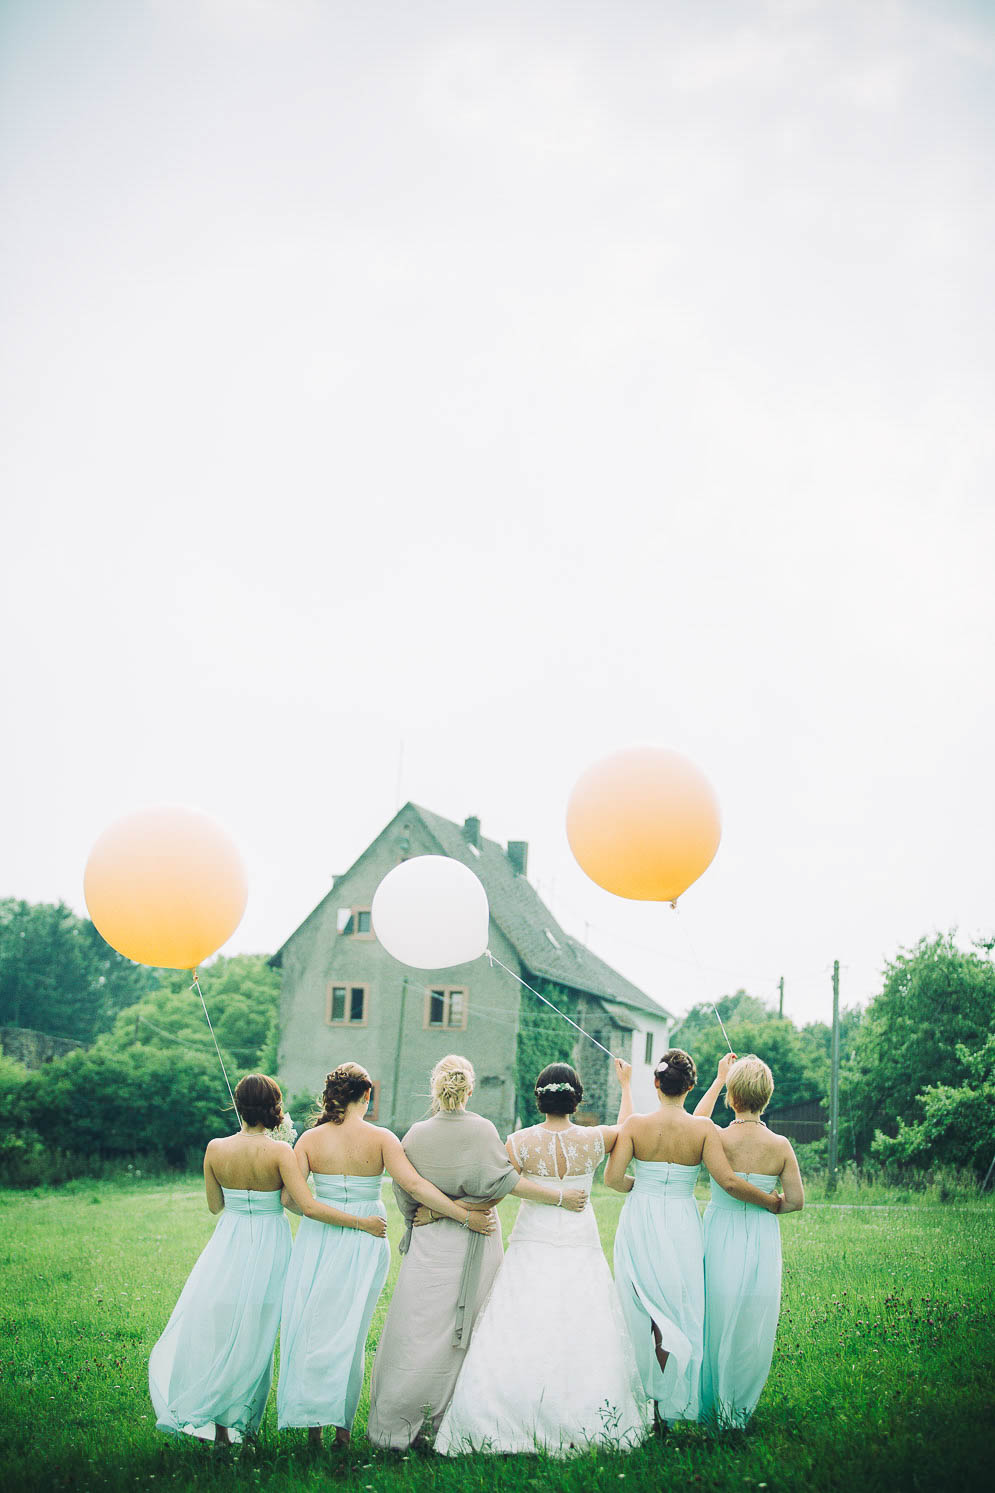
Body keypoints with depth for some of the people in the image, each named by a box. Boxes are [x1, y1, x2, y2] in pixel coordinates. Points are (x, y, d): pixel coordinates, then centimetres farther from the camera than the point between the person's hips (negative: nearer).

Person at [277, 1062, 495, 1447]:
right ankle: (341, 1424, 15)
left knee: (311, 1324, 11)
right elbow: (414, 1185, -17)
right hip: (364, 1243, -1)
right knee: (350, 1329, 10)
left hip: (318, 1240, 1)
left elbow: (288, 1197, -8)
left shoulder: (311, 1139, -3)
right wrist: (467, 1217, -15)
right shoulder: (381, 1139, -8)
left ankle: (312, 1422, 12)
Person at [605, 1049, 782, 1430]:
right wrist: (773, 1203, -3)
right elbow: (728, 1181, -16)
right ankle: (670, 1408, 14)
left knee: (641, 1314, 10)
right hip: (682, 1226, 0)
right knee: (680, 1312, 11)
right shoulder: (703, 1129, -8)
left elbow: (612, 1177, -11)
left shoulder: (636, 1124, -7)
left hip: (640, 1226, 0)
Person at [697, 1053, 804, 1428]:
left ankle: (713, 1403, 23)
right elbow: (796, 1201, -5)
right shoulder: (780, 1146, -9)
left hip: (720, 1239, -1)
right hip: (762, 1243, 1)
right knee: (753, 1328, 13)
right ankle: (741, 1409, 23)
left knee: (716, 1321, 13)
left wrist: (718, 1078, 18)